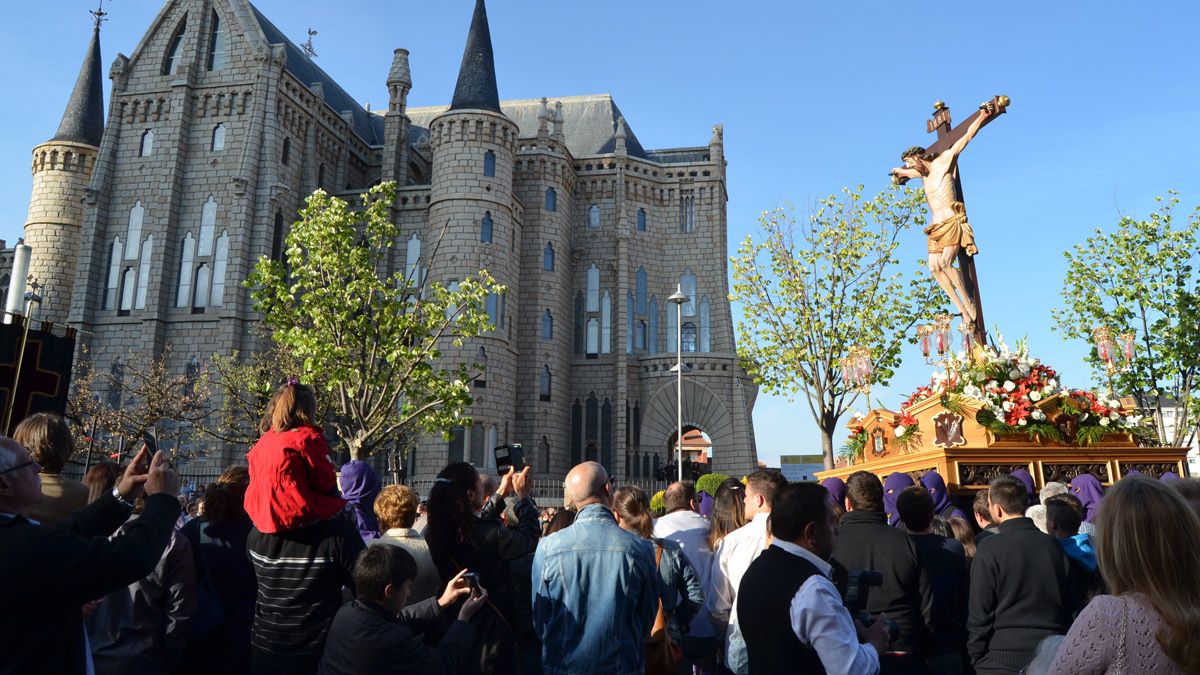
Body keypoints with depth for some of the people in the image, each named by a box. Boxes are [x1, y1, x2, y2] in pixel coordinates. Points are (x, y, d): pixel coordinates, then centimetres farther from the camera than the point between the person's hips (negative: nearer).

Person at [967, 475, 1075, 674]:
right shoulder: (1052, 544, 3)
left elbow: (979, 612, -12)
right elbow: (1070, 603, 10)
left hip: (1002, 658, -5)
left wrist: (977, 658, -2)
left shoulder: (990, 548, -13)